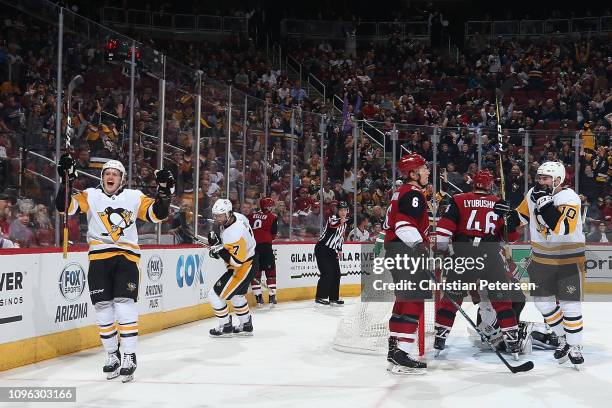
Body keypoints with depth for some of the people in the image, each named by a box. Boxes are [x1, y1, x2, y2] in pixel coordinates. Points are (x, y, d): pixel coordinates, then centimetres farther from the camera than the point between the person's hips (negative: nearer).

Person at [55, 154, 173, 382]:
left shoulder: (134, 197, 6)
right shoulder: (90, 196, 6)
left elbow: (158, 214, 3)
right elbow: (64, 207, -5)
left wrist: (164, 192, -11)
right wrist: (67, 181, -17)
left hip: (127, 256, -1)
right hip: (99, 259, 2)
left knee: (125, 305, -12)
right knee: (103, 308, 5)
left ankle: (129, 357, -6)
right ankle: (112, 355, 20)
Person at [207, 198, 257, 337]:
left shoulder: (234, 234, -33)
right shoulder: (236, 216, -6)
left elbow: (237, 261, -31)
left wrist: (219, 248, -31)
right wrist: (218, 243, 4)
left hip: (243, 267, -10)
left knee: (215, 295, -4)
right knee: (237, 294, 27)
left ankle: (226, 327, 11)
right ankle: (246, 326, 39)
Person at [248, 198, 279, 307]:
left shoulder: (251, 216, 14)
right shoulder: (273, 217, 2)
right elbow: (273, 234, 2)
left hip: (251, 246, 4)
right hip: (265, 246, -4)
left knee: (255, 273, 10)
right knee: (271, 272, 6)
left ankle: (258, 298, 9)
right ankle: (272, 297, 3)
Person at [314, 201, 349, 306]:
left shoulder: (344, 224, 13)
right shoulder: (333, 218, -13)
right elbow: (332, 226, -37)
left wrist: (339, 250, 15)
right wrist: (339, 222, -57)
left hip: (331, 250, 8)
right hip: (322, 249, -8)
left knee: (336, 273, 6)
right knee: (327, 273, -15)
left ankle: (334, 298, 16)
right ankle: (320, 297, -9)